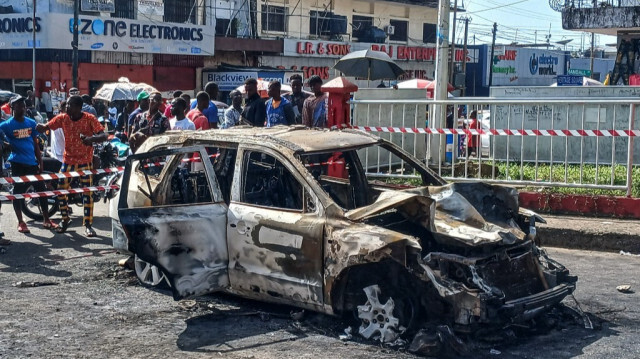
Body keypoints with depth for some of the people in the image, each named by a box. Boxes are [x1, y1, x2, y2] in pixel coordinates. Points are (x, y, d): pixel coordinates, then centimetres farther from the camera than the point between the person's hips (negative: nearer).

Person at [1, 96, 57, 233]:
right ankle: (20, 222, 13)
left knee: (42, 190, 5)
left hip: (32, 163, 4)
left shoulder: (31, 123, 8)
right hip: (18, 164, -4)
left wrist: (40, 163, 9)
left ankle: (46, 220, 15)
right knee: (18, 192, 3)